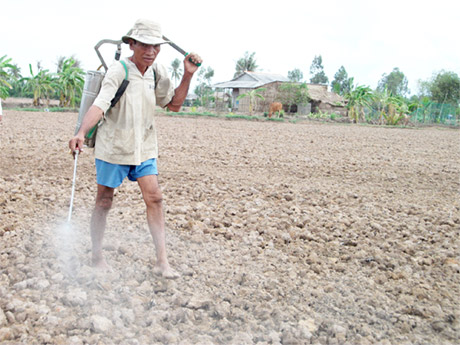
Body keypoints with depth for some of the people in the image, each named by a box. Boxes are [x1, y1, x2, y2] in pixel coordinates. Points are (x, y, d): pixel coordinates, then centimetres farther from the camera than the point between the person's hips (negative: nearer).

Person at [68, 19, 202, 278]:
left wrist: (188, 76, -3)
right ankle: (97, 256, 24)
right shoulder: (119, 71, -17)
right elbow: (100, 104, -30)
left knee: (154, 197, -3)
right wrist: (81, 133, -46)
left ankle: (162, 261, 1)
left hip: (144, 147, 5)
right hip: (113, 147, -5)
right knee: (104, 201, 6)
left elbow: (174, 104, 10)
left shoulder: (157, 73, 2)